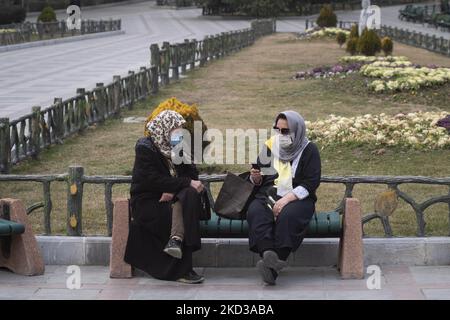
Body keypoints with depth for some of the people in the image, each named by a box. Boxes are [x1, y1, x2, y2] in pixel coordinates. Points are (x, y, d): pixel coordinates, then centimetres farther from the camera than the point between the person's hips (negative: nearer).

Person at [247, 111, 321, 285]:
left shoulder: (309, 150, 3)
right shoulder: (270, 146, 15)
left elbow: (311, 183, -7)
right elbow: (258, 182, 22)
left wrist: (286, 199, -19)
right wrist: (255, 178, -3)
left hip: (297, 198, -3)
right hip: (267, 195, 4)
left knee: (287, 215, -36)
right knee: (255, 212, -30)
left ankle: (273, 269, -43)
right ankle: (268, 255, -50)